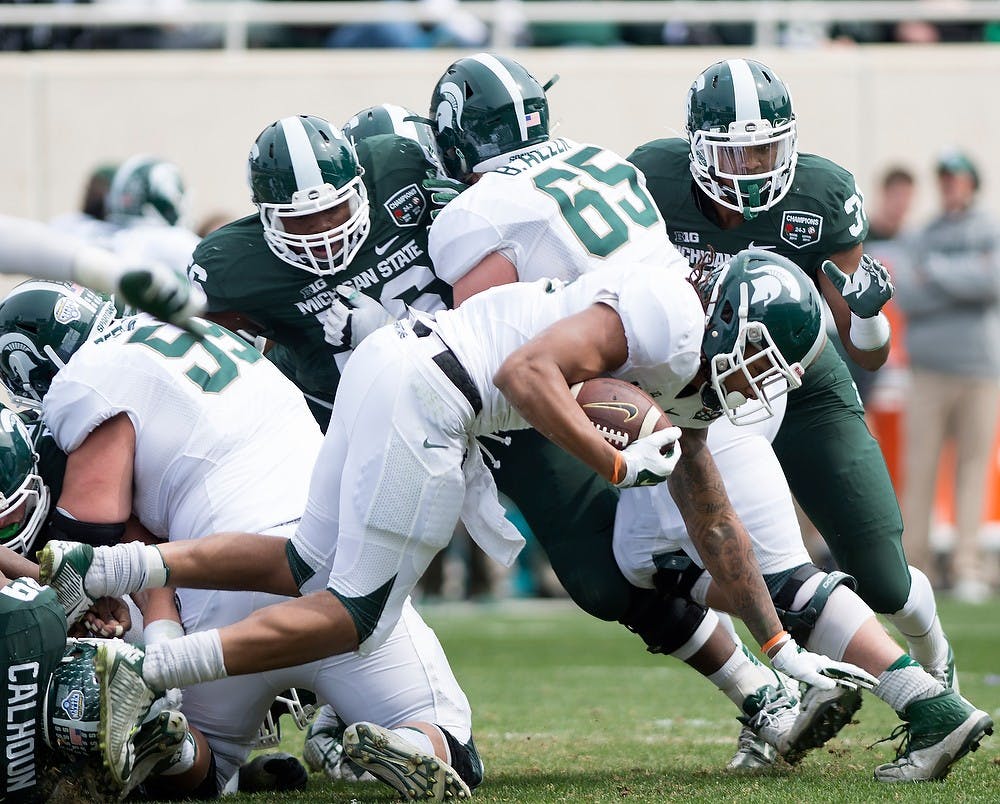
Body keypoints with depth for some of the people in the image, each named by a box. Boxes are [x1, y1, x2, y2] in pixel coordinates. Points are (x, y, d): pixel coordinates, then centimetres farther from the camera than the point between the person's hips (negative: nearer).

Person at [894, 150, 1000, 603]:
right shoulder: (920, 239, 14)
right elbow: (907, 298, -2)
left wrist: (935, 272, -6)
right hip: (929, 366, 1)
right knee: (920, 468, -5)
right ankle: (916, 564, -3)